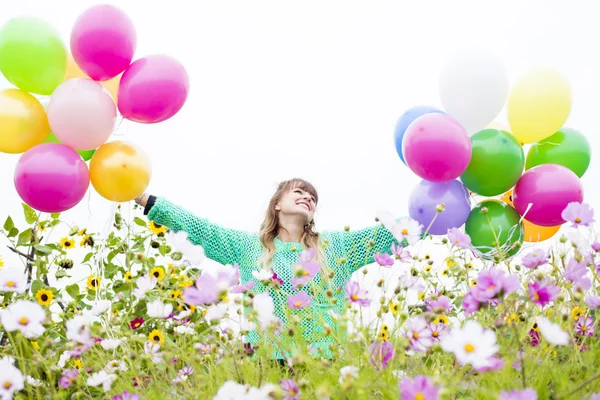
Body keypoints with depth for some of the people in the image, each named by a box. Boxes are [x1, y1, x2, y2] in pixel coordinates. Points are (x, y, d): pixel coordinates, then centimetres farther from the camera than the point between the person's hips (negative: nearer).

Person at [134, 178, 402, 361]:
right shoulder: (248, 246, 10)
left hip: (325, 365, 1)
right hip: (267, 363, -1)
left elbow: (399, 231, 9)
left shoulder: (336, 245, 13)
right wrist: (146, 200, 0)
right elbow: (196, 228, 5)